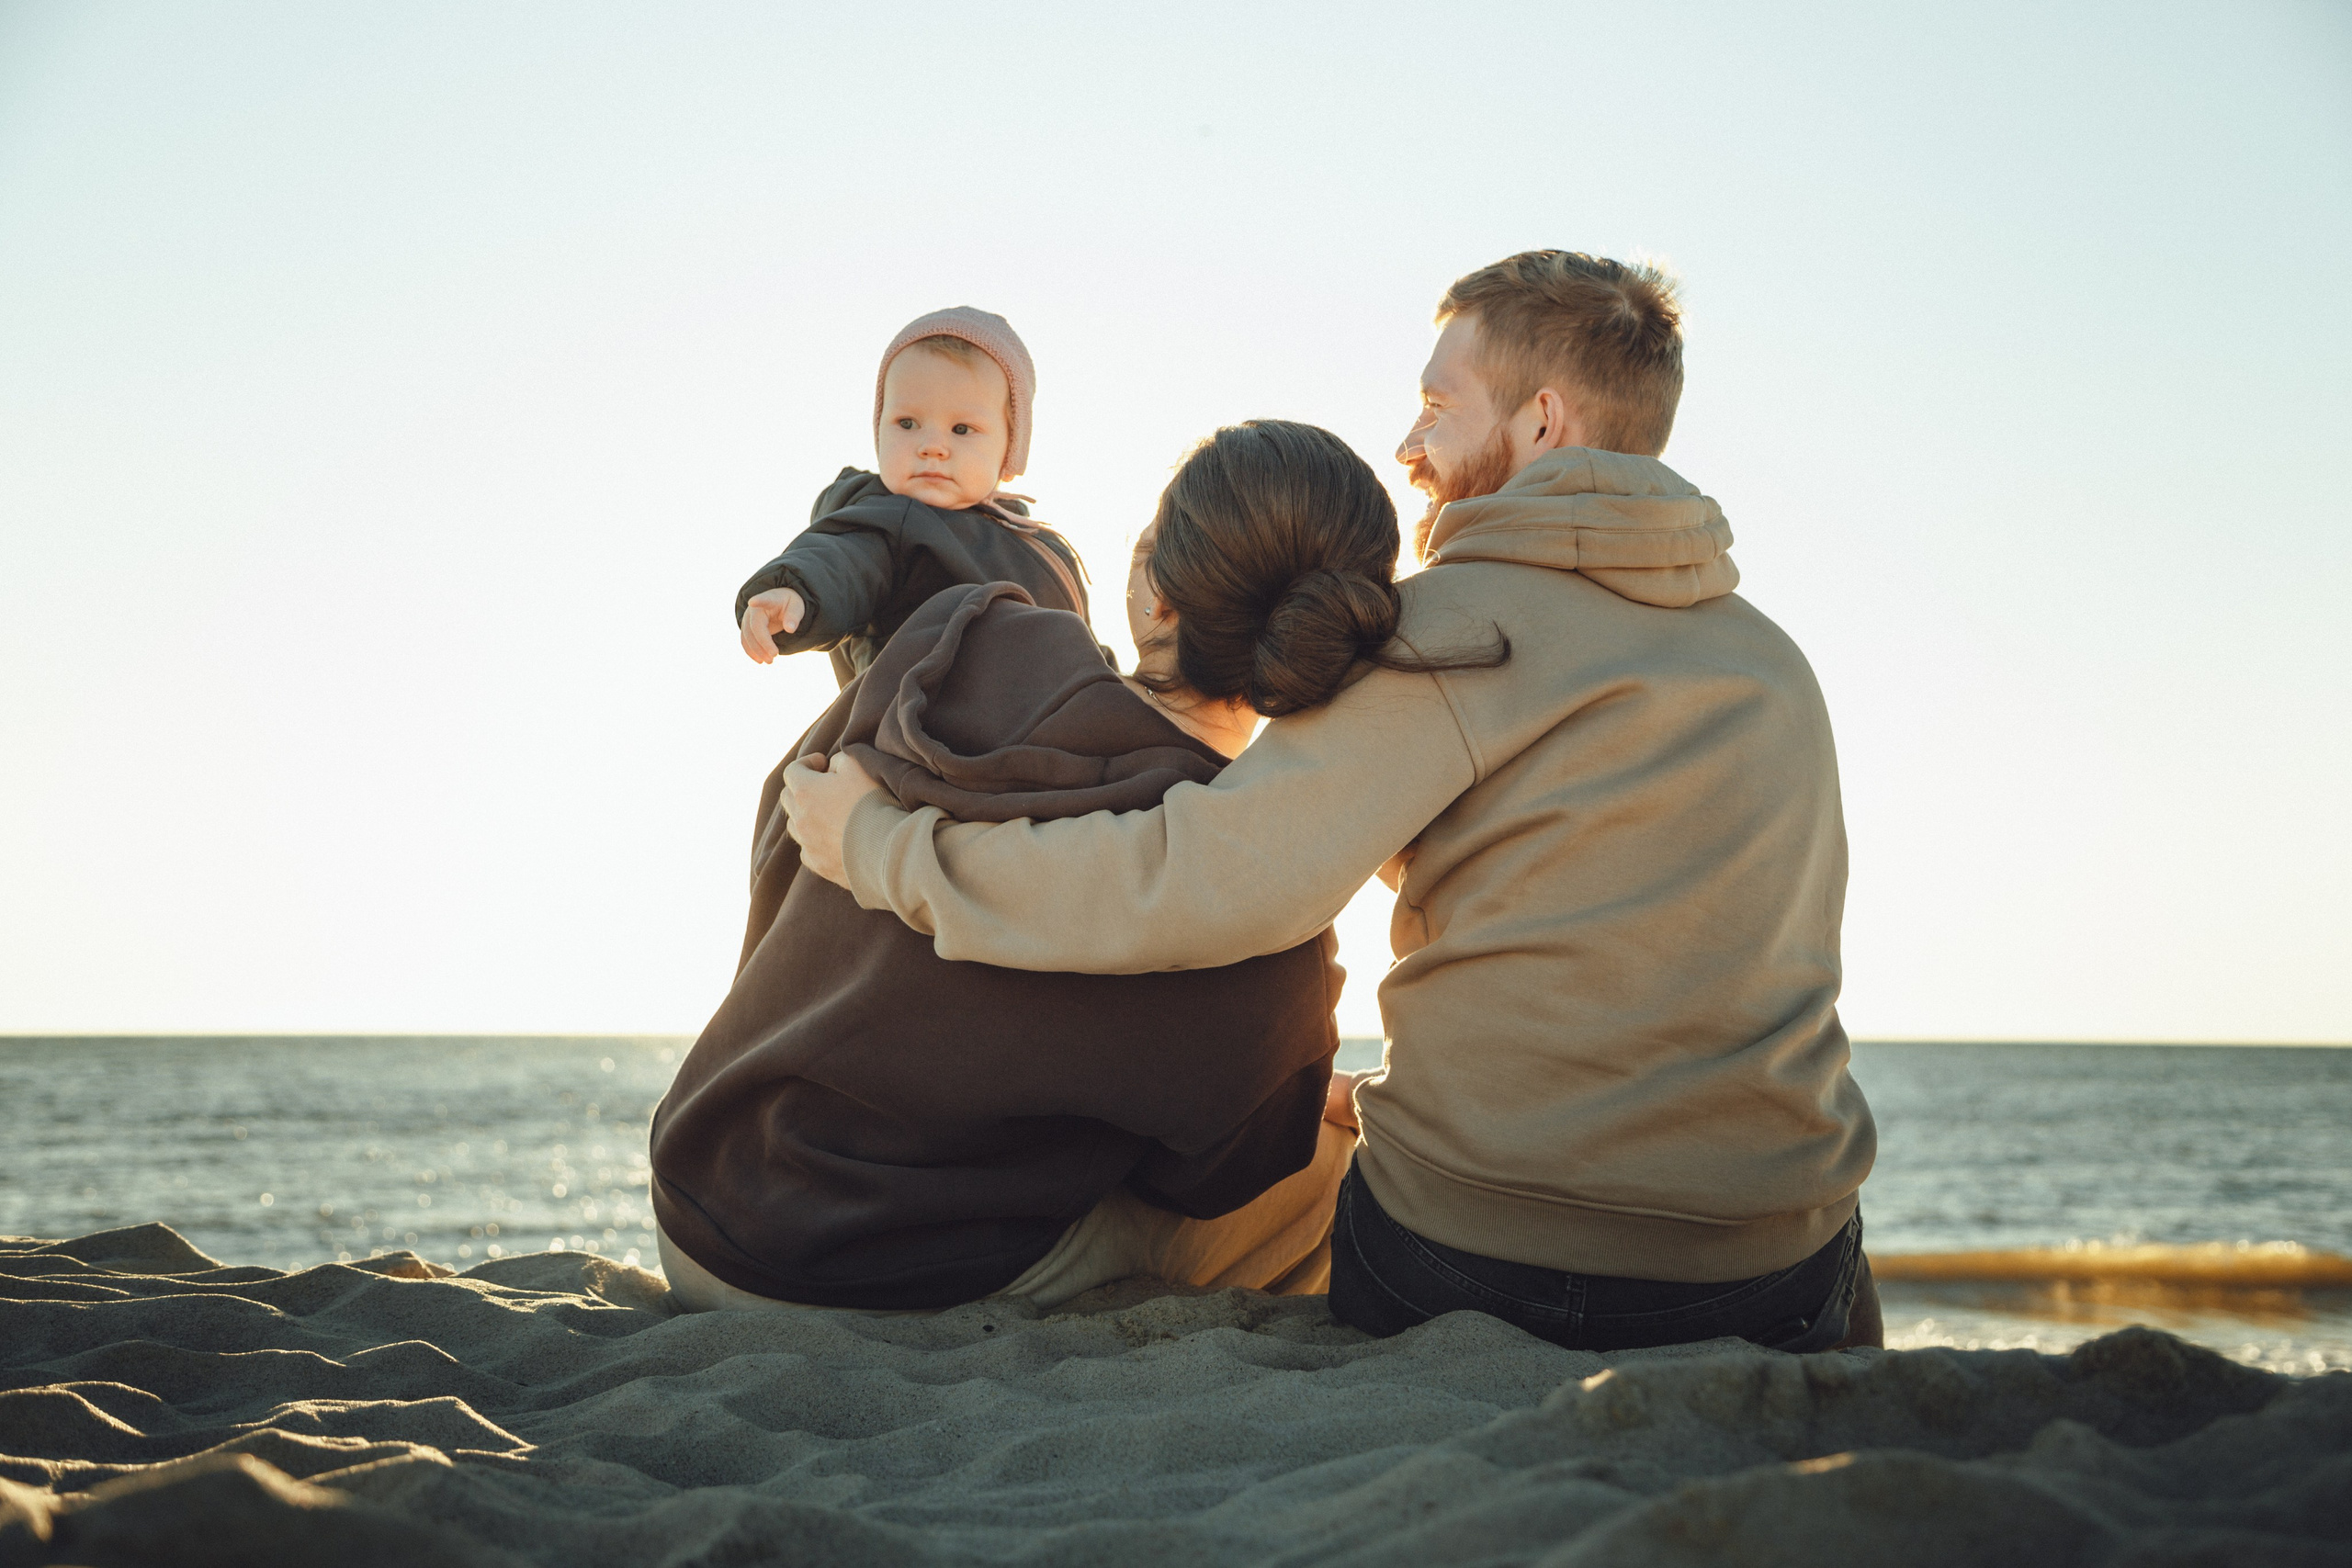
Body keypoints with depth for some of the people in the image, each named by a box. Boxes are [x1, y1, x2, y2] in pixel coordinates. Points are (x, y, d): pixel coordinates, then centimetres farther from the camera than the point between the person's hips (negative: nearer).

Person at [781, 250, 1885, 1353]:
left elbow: (1209, 881, -18)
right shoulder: (1777, 665, 10)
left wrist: (880, 845, -6)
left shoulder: (1453, 622, -10)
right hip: (1779, 1288, 5)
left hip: (1480, 1263, -5)